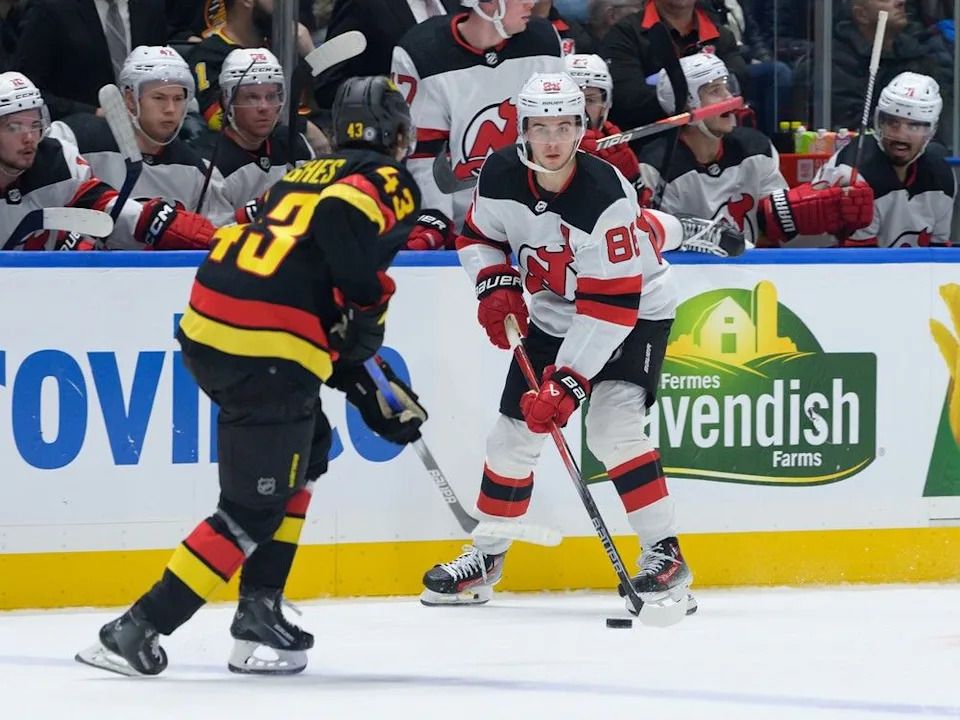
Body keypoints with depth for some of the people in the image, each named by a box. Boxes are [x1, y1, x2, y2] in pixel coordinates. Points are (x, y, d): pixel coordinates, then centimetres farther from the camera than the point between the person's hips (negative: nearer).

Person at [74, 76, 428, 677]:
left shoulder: (309, 175, 29)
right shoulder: (389, 180, 4)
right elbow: (343, 217, -21)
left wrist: (363, 390, 29)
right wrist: (370, 302, -9)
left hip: (209, 324, 9)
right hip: (266, 351, -9)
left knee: (309, 454, 26)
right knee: (255, 509, -2)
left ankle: (260, 611, 22)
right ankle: (139, 629, -8)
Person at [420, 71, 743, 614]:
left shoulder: (606, 194, -32)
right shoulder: (501, 177, -15)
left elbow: (612, 304, -33)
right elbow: (478, 236, 8)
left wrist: (570, 380, -35)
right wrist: (497, 285, -12)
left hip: (636, 310, -6)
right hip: (552, 315, 6)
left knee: (613, 427, -24)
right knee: (515, 431, 5)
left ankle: (665, 554, -18)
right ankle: (485, 557, 22)